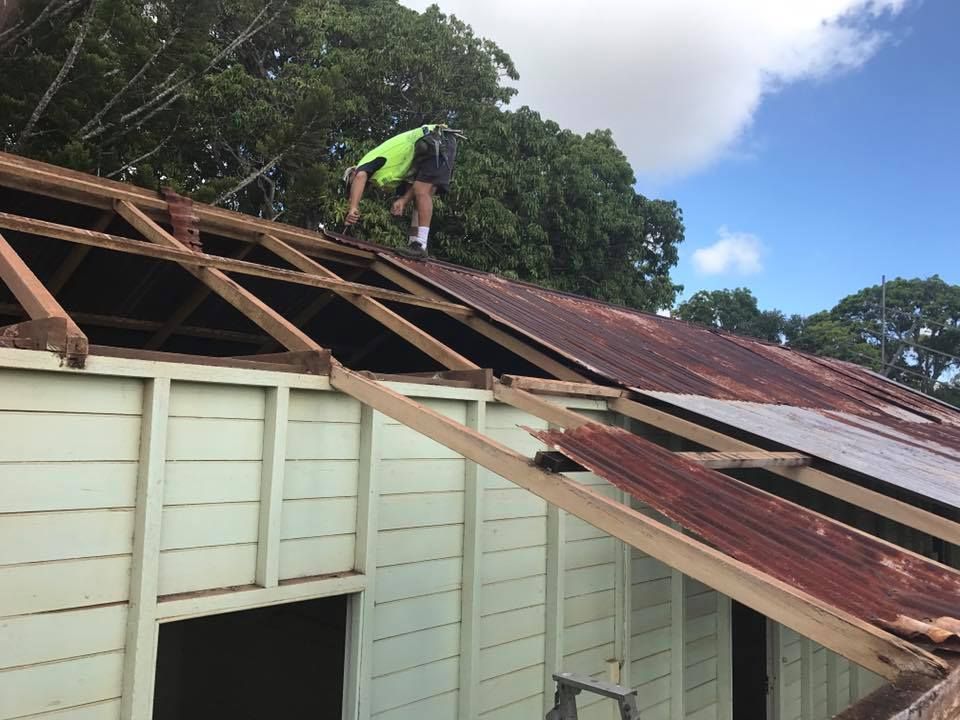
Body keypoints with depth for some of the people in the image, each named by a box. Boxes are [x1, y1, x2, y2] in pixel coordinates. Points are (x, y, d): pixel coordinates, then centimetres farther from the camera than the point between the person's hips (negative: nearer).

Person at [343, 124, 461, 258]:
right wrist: (404, 200, -2)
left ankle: (420, 246, -25)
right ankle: (414, 244, 0)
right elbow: (414, 183, 15)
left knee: (422, 193, -19)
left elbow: (360, 177, -24)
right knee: (420, 195, 6)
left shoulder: (367, 161, 0)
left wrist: (353, 208, -32)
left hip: (438, 142, -10)